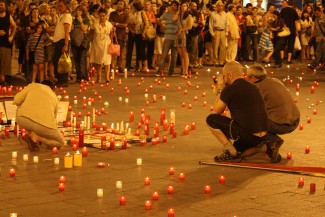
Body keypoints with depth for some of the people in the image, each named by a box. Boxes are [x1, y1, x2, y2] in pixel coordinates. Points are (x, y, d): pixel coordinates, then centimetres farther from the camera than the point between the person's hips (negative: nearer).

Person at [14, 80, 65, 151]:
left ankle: (31, 134, 24)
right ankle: (35, 137, 6)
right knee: (60, 142, 28)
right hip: (44, 125, 0)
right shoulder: (55, 97, 32)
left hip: (23, 120, 0)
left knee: (20, 106, 38)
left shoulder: (33, 85, 25)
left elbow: (16, 100, 15)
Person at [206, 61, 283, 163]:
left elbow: (217, 111, 3)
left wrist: (220, 89, 15)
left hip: (247, 134, -8)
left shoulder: (230, 89, -9)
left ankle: (231, 153, -3)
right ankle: (269, 141, 10)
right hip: (262, 133, 8)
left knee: (211, 120, 1)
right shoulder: (253, 87, 14)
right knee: (237, 149, 33)